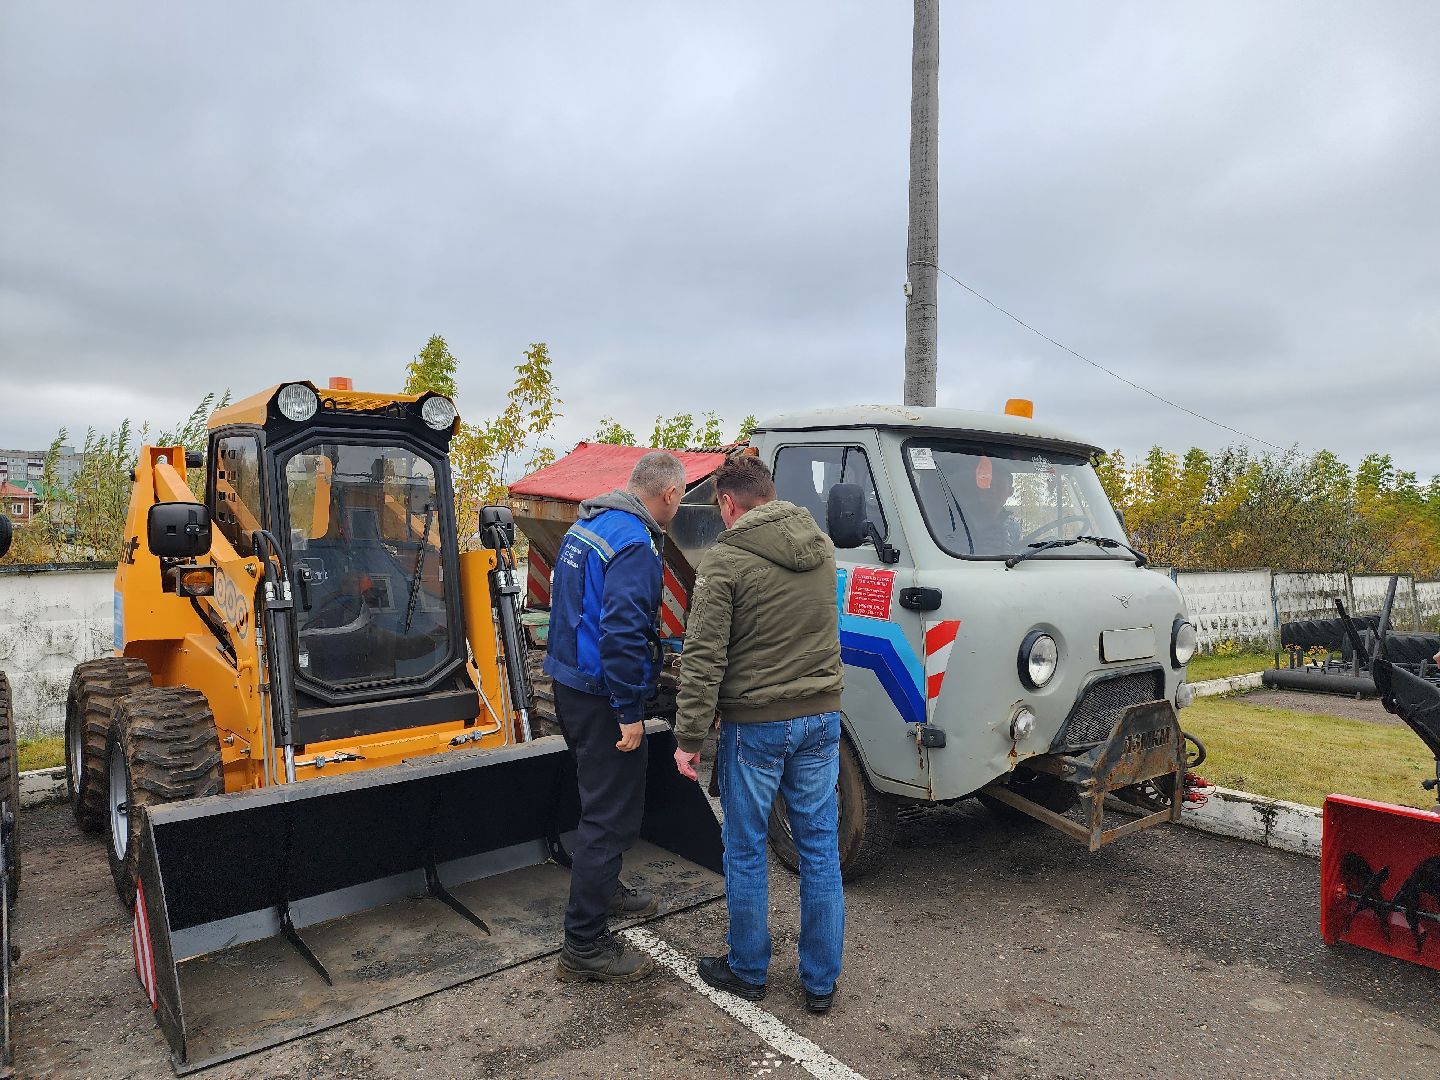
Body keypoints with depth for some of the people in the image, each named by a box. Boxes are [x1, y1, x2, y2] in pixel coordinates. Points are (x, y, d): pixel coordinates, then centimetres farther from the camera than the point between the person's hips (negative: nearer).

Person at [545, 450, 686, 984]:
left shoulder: (586, 524, 10)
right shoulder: (635, 543, -22)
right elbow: (621, 632, -29)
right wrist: (629, 713, -22)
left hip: (570, 681, 10)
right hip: (601, 697, -10)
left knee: (602, 798, 26)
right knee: (612, 815, -1)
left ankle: (602, 889, 44)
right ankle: (583, 947, 9)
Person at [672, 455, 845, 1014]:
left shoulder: (725, 560, -13)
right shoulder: (822, 546, 6)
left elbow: (703, 659, -16)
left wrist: (688, 738, -9)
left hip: (754, 723, -5)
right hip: (821, 717, 5)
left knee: (746, 851, 12)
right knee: (820, 849, 13)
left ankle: (747, 970, 28)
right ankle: (821, 981, 25)